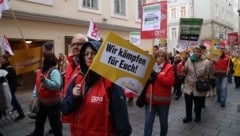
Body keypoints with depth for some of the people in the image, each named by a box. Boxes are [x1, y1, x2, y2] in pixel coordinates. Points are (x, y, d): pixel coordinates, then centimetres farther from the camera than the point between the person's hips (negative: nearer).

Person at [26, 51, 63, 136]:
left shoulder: (54, 71, -21)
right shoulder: (40, 70, 4)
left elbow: (57, 85, -30)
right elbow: (37, 85, 12)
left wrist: (45, 81, -37)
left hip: (52, 103, -8)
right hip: (42, 102, 8)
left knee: (54, 123, 10)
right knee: (39, 121, 27)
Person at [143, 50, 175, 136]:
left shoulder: (169, 67, -3)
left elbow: (170, 82, -15)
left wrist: (157, 76, -19)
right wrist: (148, 79, -7)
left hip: (163, 99, -2)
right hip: (150, 99, 2)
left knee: (163, 122, 17)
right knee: (148, 121, 3)